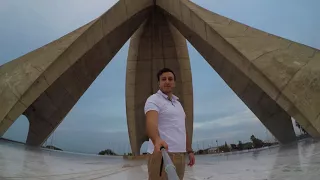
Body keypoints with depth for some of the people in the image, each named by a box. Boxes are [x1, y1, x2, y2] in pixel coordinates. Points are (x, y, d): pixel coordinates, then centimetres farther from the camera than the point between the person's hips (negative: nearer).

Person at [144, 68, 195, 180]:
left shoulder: (178, 103, 20)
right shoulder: (154, 100, -5)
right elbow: (151, 122, -23)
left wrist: (189, 150, 18)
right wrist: (157, 140, -42)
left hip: (180, 155, 7)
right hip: (161, 154, -7)